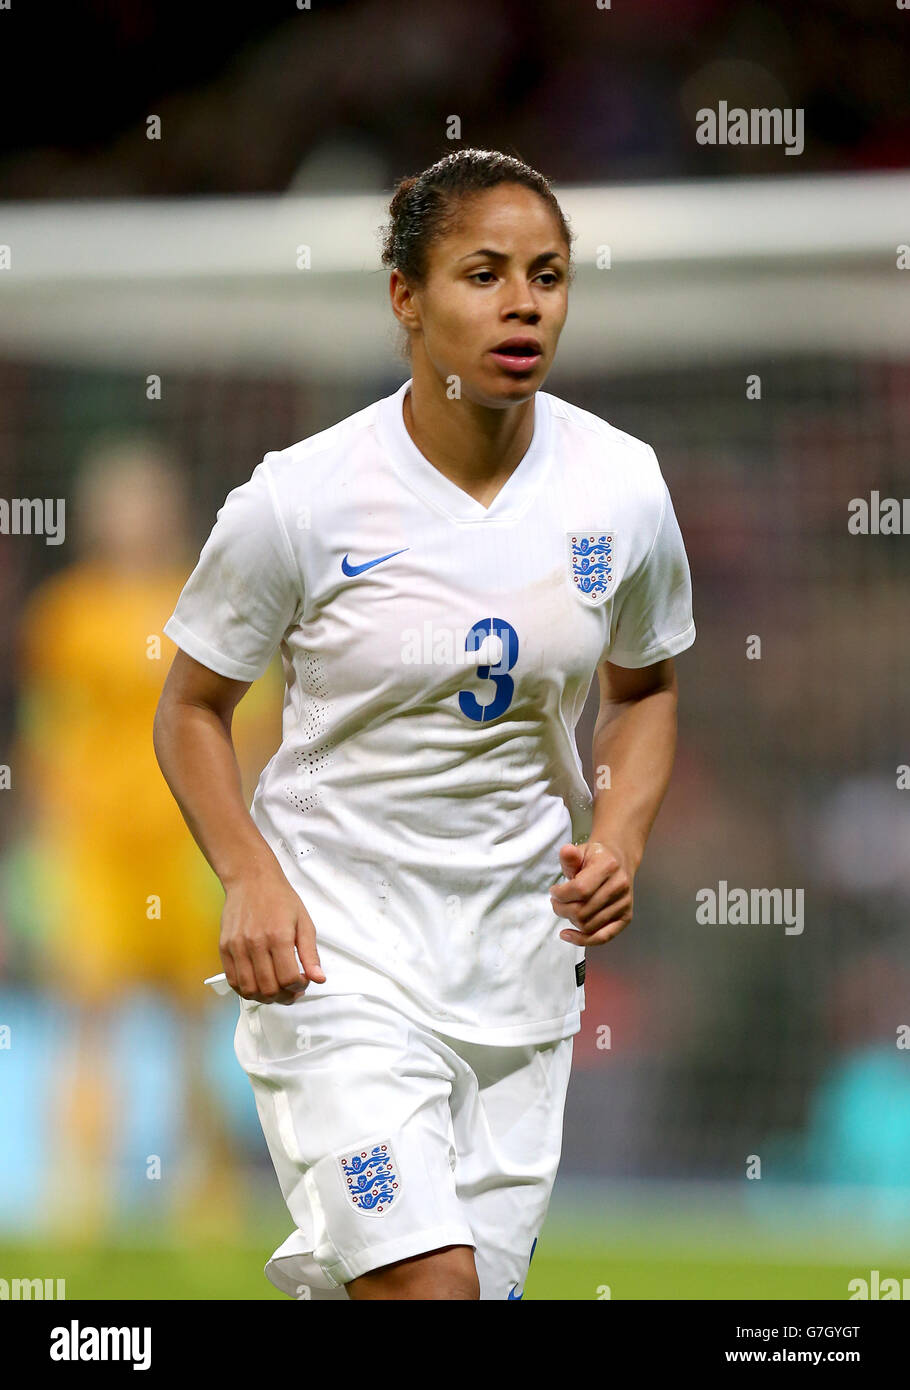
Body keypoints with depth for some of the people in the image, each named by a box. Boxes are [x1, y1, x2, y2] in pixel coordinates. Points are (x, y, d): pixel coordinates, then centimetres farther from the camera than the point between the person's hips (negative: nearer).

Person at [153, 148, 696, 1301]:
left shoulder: (621, 487, -2)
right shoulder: (301, 498, -12)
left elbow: (643, 687, 15)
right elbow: (191, 708, 1)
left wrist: (620, 835, -2)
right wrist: (249, 879, -14)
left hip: (521, 950, 4)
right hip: (334, 945, -4)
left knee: (485, 1280, 8)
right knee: (427, 1286, -20)